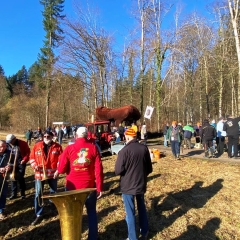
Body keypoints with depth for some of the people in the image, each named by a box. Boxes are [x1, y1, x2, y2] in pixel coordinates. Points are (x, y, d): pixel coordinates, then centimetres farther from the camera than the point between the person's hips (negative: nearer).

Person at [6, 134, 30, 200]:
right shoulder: (7, 145, 0)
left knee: (20, 177, -3)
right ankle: (13, 193, 20)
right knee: (13, 178, 7)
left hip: (21, 162, -4)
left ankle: (23, 193, 12)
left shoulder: (22, 143, -10)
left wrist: (24, 160, -15)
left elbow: (28, 152, -6)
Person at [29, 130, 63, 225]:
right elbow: (32, 157, 6)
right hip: (39, 174, 1)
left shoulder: (57, 147, -4)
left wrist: (58, 170, -13)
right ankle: (38, 215, 16)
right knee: (38, 194, 3)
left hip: (53, 174, 0)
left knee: (54, 193, 15)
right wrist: (34, 165, -12)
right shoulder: (37, 146, -1)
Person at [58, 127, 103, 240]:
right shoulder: (93, 148, -6)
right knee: (91, 212, 19)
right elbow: (98, 169, -8)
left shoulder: (69, 148, -7)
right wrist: (99, 187, -2)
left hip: (73, 187, 0)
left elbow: (61, 169, -5)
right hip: (89, 186, 1)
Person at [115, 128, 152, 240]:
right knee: (142, 208, 24)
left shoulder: (124, 151, -20)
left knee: (130, 213, 10)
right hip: (141, 184, 5)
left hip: (128, 186, -5)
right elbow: (149, 169, 4)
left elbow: (118, 171, -18)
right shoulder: (144, 148, -5)